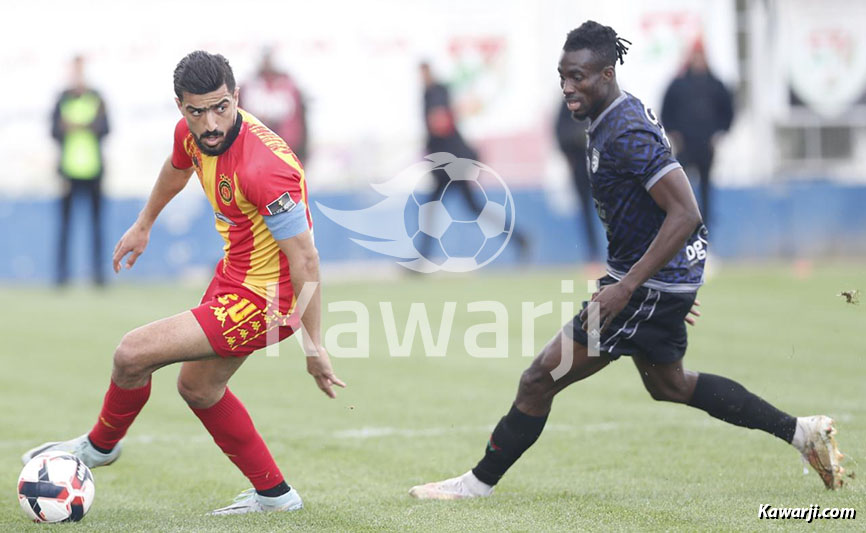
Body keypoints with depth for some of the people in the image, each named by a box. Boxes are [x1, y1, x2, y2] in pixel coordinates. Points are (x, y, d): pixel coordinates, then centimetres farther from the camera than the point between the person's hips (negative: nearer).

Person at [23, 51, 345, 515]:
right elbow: (176, 170, 20)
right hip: (234, 273, 9)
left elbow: (305, 260, -28)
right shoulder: (191, 133, -7)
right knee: (196, 386, 24)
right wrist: (143, 224, 33)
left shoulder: (264, 167, -32)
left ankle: (100, 445, 21)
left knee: (132, 354, -9)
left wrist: (313, 346, -26)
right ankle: (273, 495, 35)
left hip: (264, 299, -9)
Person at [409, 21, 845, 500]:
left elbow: (685, 214, -29)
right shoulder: (623, 115, 7)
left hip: (651, 283, -11)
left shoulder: (627, 135, -24)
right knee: (667, 384, 28)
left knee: (539, 380, -7)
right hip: (672, 278, 11)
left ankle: (479, 482, 6)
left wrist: (626, 287, -29)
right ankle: (801, 432, 32)